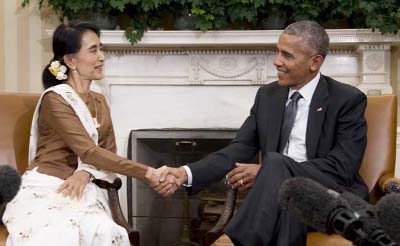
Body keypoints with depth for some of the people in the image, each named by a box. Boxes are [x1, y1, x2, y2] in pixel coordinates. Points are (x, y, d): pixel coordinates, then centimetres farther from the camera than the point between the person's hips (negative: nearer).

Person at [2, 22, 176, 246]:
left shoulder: (99, 101, 16)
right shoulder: (55, 99, -10)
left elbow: (109, 151, 10)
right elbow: (88, 151, -20)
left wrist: (86, 172, -14)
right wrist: (148, 173, -24)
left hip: (82, 188, 6)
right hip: (45, 188, -6)